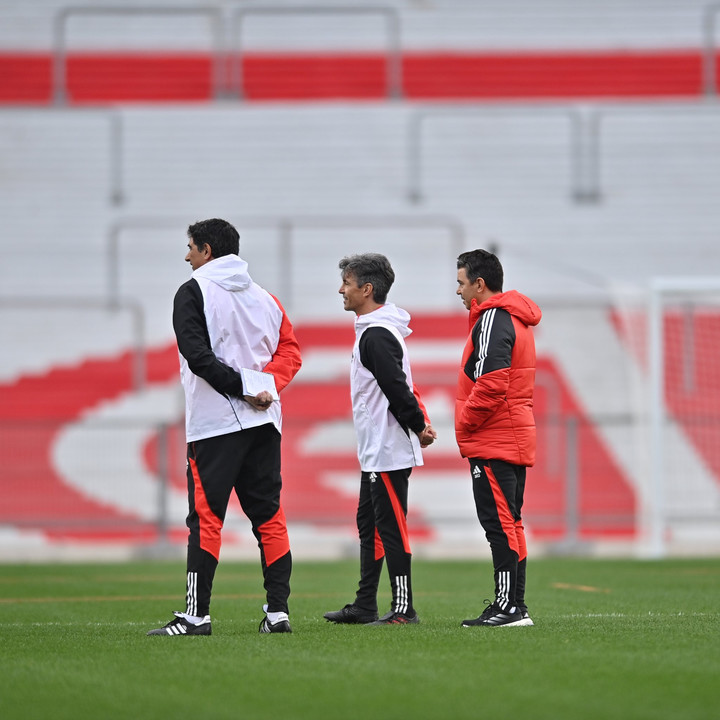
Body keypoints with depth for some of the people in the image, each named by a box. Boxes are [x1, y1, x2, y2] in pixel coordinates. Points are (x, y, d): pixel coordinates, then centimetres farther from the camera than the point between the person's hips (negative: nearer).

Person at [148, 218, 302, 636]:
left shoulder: (194, 292, -3)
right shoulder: (263, 297, 17)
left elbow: (198, 354, -15)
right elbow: (290, 351, 11)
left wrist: (239, 388, -14)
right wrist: (265, 385, -2)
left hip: (215, 424, -6)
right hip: (264, 421, 6)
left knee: (206, 517, -5)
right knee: (269, 516, 8)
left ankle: (197, 615, -8)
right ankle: (278, 611, 5)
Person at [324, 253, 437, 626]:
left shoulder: (377, 335, -18)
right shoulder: (374, 330, 16)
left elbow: (397, 389, -22)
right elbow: (398, 388, 19)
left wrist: (418, 427, -12)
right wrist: (420, 423, 10)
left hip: (388, 452, -11)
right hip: (375, 452, 11)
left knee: (390, 528, -8)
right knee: (369, 526, 13)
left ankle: (403, 608, -6)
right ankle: (364, 606, 18)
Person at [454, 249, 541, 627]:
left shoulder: (492, 321, -13)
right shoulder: (516, 319, 19)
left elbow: (491, 384, -22)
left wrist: (465, 425, -11)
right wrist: (469, 425, 17)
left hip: (492, 442, -10)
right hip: (516, 438, 10)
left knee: (499, 523, -10)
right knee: (509, 523, 11)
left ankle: (508, 606, -12)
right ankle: (516, 606, 12)